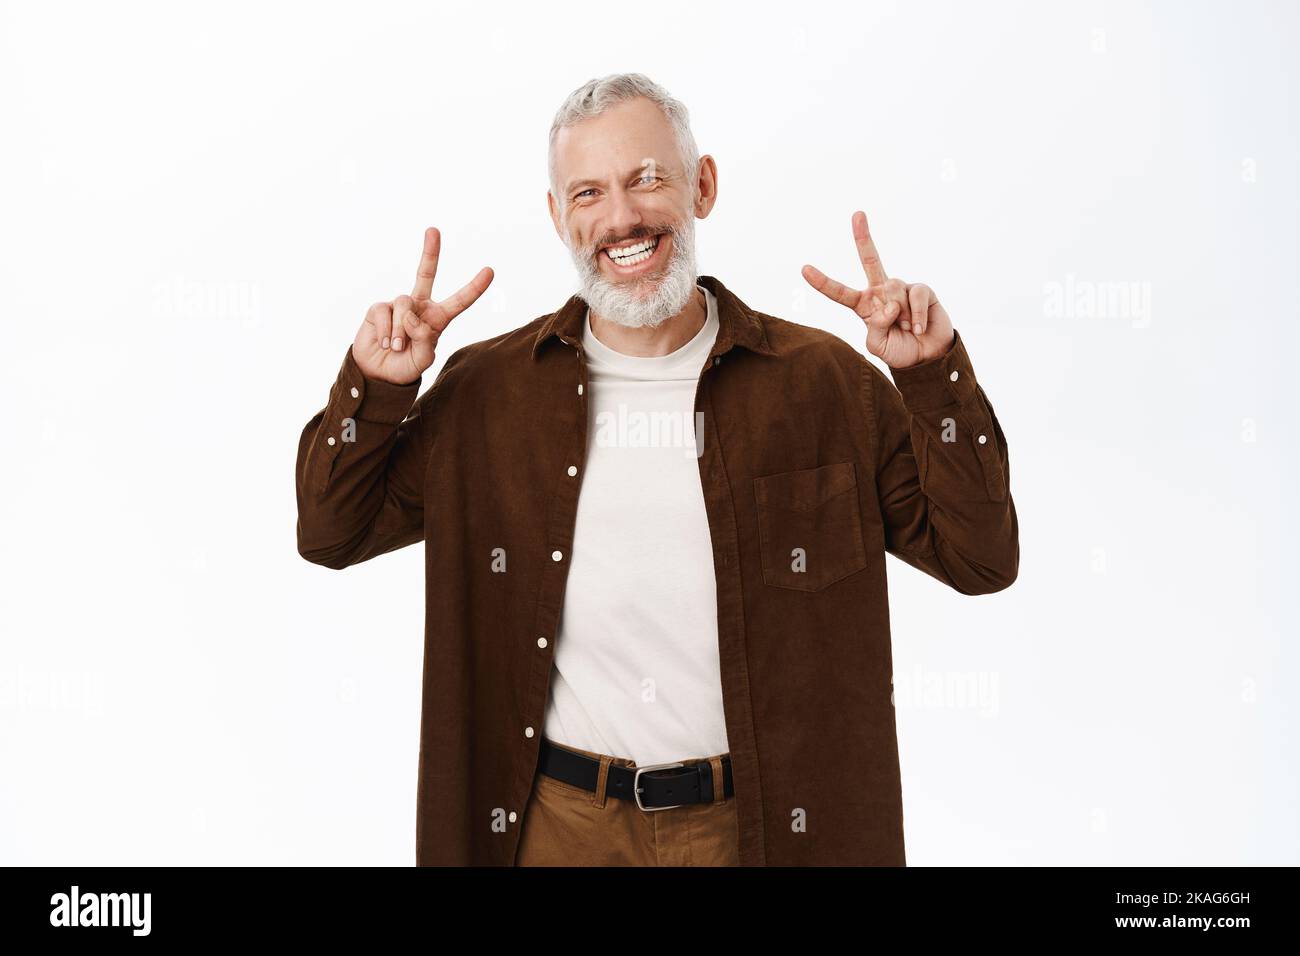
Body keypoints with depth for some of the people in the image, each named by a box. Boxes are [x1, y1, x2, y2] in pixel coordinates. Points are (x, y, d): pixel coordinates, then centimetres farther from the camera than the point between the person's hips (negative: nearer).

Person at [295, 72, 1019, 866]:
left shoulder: (827, 382, -5)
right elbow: (331, 533, 6)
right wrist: (374, 389, -10)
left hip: (764, 823, 0)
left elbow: (979, 559, -4)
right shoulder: (487, 389, -1)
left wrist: (934, 375, -15)